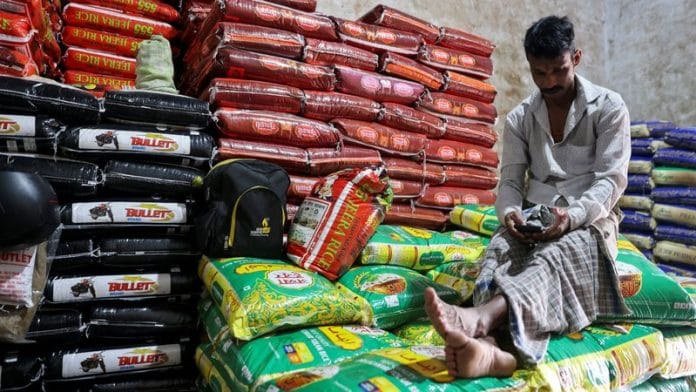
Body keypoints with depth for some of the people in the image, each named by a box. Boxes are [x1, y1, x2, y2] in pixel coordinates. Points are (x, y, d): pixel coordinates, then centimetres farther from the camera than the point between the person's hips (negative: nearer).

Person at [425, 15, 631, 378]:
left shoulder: (609, 107, 1)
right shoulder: (519, 118, 10)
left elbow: (611, 180, -8)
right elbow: (510, 181, 2)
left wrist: (573, 215, -28)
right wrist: (511, 213, -22)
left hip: (589, 219, -2)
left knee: (556, 256, -39)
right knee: (501, 250, -34)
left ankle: (479, 318, -67)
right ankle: (492, 343, -62)